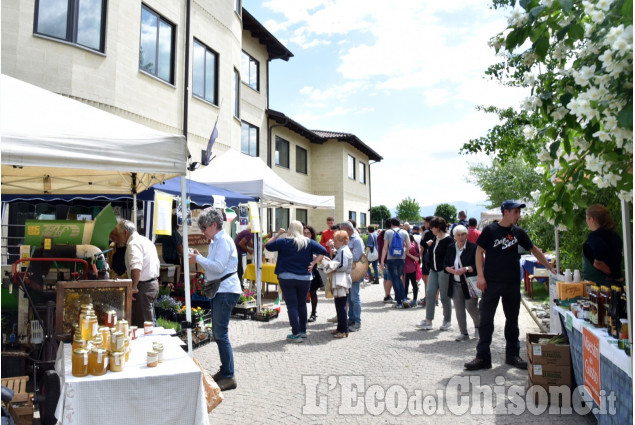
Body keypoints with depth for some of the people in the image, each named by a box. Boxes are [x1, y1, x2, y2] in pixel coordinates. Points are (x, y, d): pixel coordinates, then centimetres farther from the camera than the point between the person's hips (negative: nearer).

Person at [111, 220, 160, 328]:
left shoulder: (133, 244, -14)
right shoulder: (146, 240, 16)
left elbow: (136, 267, -30)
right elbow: (157, 264, 22)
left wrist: (133, 287, -25)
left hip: (143, 286, -10)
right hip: (154, 283, 10)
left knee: (142, 325, -4)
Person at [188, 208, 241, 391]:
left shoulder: (223, 240, -13)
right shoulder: (215, 241, 17)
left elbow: (218, 266, -20)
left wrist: (198, 259, -12)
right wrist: (199, 257, 6)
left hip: (226, 291, -10)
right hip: (219, 291, 10)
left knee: (221, 334, -9)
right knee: (217, 332, 15)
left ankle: (229, 377, -1)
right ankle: (224, 370, 26)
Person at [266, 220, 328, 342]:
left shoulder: (284, 241, -6)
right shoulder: (309, 242, 1)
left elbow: (268, 246, 1)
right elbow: (324, 251, -3)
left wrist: (277, 234, 9)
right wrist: (313, 263, -3)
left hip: (286, 278, -3)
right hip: (304, 278, 3)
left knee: (292, 305, 1)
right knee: (302, 304, 17)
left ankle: (296, 333, -1)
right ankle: (303, 331, 26)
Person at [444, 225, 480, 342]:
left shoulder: (473, 248, -8)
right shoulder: (450, 248, 8)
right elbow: (445, 264, 13)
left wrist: (465, 269, -22)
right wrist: (449, 269, -9)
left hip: (469, 284, -4)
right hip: (455, 284, 4)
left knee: (471, 307, -2)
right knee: (459, 310, 6)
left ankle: (478, 325, 28)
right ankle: (463, 333, 17)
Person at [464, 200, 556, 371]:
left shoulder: (518, 232, 7)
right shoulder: (490, 230, -3)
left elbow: (534, 250, 17)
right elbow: (479, 251, -3)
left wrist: (550, 267, 13)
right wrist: (480, 276, -10)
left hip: (512, 283, 4)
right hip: (492, 282, -4)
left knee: (512, 319, 12)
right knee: (485, 318, -3)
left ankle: (512, 355, 26)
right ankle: (483, 357, 4)